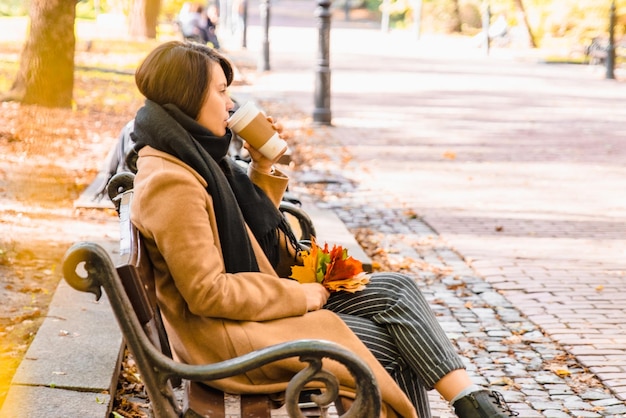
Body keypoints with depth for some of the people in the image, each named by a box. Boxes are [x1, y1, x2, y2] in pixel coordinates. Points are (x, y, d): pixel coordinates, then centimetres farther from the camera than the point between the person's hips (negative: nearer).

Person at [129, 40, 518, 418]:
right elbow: (207, 293, -24)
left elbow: (257, 229, 20)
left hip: (266, 298, 10)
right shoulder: (169, 180, -21)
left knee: (398, 288, -4)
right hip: (226, 332, -10)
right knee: (392, 343, -12)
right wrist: (297, 296, -15)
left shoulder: (193, 154, 10)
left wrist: (264, 168, 5)